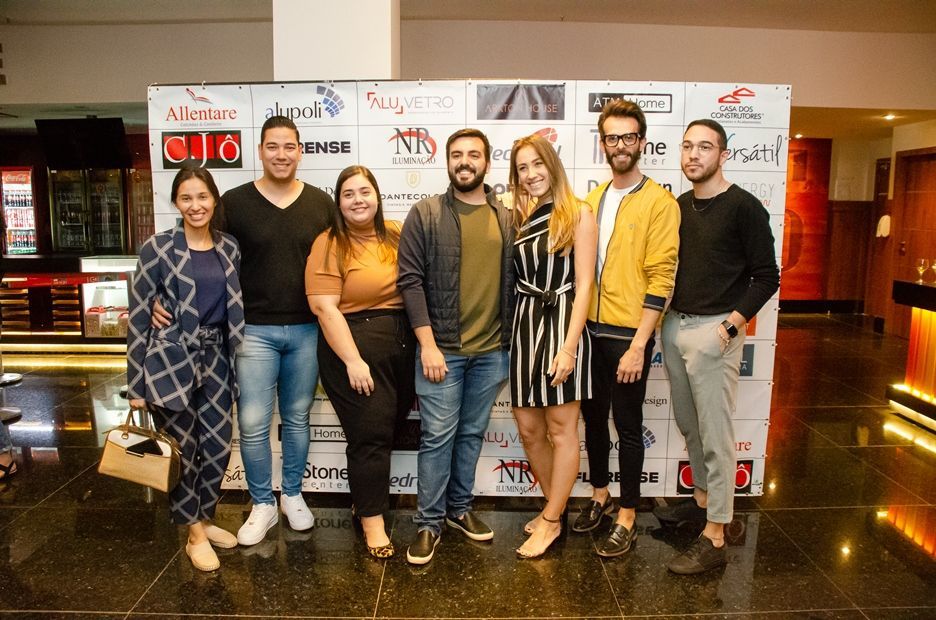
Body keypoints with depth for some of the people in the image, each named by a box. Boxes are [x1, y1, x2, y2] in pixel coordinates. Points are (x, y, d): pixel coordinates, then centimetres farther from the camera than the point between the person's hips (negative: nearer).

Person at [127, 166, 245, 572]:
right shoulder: (157, 248, -8)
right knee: (183, 450, 6)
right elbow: (138, 316, -7)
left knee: (218, 447, 10)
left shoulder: (229, 248, 5)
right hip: (172, 360, -4)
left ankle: (204, 520, 33)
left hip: (215, 359, 5)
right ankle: (194, 535, 24)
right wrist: (136, 383, -8)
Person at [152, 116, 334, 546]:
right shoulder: (234, 202, -1)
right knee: (252, 424, 1)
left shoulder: (320, 203, 4)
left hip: (307, 330, 2)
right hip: (254, 330, -1)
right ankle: (262, 505, 21)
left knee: (297, 418, 14)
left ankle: (292, 495, 32)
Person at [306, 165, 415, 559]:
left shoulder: (396, 236, 9)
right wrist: (353, 360, -18)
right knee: (370, 434, -1)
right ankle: (372, 520, 15)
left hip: (404, 346, 5)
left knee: (390, 428, 14)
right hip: (355, 347, -5)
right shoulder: (330, 245, -6)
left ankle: (367, 494, 36)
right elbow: (325, 307, -13)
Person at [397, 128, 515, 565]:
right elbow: (410, 280, -7)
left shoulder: (506, 219, 7)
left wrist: (508, 345, 7)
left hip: (491, 350, 4)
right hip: (441, 348, -3)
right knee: (438, 436, 3)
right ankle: (428, 522, 18)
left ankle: (459, 508, 32)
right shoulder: (425, 214, -3)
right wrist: (427, 344, -12)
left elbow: (512, 283, 10)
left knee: (472, 434, 15)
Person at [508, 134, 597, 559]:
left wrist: (569, 347, -16)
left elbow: (584, 285, -9)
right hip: (525, 324, 6)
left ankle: (551, 521, 18)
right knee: (529, 428, 9)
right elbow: (516, 280, 13)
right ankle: (555, 506, 29)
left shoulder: (577, 214, -3)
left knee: (561, 428, 3)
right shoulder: (520, 218, 13)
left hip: (561, 322, -6)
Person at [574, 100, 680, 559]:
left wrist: (638, 345, -17)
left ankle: (627, 517, 22)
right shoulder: (591, 200, 10)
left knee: (627, 426, 6)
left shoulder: (659, 202, -8)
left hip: (629, 335, -5)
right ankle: (600, 495, 36)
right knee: (593, 417, 17)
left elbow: (660, 279, -13)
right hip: (590, 330, 6)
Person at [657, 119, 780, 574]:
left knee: (716, 433, -2)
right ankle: (702, 499, 37)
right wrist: (665, 315, 8)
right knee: (688, 423, 18)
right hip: (674, 326, 7)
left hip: (713, 331, -7)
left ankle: (714, 538, 6)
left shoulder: (743, 207, -7)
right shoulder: (679, 206, 11)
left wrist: (731, 324, -15)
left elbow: (766, 277, -7)